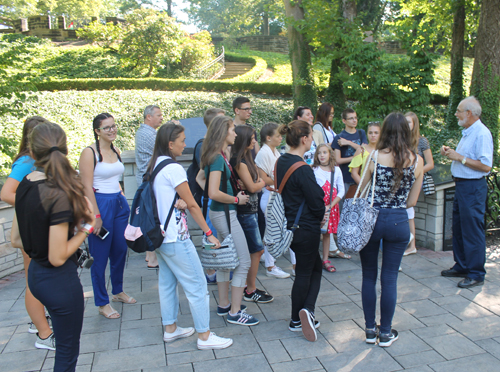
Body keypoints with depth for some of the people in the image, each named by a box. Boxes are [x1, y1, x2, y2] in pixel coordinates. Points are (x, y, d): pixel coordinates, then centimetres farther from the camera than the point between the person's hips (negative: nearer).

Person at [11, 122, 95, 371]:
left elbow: (16, 240, 7)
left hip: (36, 274, 8)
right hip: (59, 279, -8)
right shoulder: (58, 195, -26)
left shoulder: (25, 186, -2)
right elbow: (58, 257, -23)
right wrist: (86, 228, -13)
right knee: (68, 350, 12)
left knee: (65, 344, 26)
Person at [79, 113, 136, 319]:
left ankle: (118, 292, 35)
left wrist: (122, 199, 15)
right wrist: (96, 216, -19)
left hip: (119, 203, 7)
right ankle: (102, 304, 15)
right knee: (100, 257, 2)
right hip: (101, 204, -7)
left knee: (120, 251, 16)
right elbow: (87, 186, -15)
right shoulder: (89, 152, -11)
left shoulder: (115, 151, 11)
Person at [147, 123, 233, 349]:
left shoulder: (154, 166, 7)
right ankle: (204, 336, 9)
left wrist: (178, 202, -9)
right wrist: (208, 233, -7)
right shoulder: (173, 168, -18)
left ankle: (170, 329, 31)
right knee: (197, 285, 0)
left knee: (167, 282, 18)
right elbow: (192, 205, -14)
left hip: (159, 235, 9)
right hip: (175, 237, -9)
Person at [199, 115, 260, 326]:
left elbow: (199, 178, 21)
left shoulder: (217, 156, 9)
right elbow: (214, 193, -26)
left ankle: (224, 305, 29)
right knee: (243, 262, -3)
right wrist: (237, 200, -13)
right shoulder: (218, 158, -19)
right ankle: (235, 313, 4)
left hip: (219, 213, 10)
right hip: (225, 214, -10)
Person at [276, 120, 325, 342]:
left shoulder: (280, 162, 5)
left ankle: (306, 313, 18)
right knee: (305, 273, 7)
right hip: (306, 228, -9)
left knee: (315, 267, 18)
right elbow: (316, 199, -20)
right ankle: (297, 321, 12)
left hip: (290, 224, 9)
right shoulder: (302, 169, -23)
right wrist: (320, 218, 4)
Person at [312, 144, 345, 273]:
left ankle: (325, 260, 20)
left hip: (331, 206, 3)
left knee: (327, 233, 10)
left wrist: (330, 206, -8)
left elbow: (341, 191, 2)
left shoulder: (336, 170, 3)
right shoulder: (314, 170, -5)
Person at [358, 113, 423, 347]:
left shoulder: (375, 157, -10)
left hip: (371, 220, -1)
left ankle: (370, 330, 23)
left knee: (369, 276, 13)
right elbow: (412, 201, 3)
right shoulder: (417, 161, -4)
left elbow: (360, 192, -2)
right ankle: (386, 333, 22)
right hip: (399, 222, 1)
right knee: (390, 278, 11)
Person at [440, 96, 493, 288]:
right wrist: (451, 153, 8)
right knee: (458, 228, 16)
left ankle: (476, 274, 6)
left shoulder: (482, 133, -16)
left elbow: (485, 165, -24)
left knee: (472, 231, -4)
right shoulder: (467, 132, 15)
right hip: (461, 185, 10)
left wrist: (459, 157, -20)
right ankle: (461, 266, 29)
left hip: (473, 188, -10)